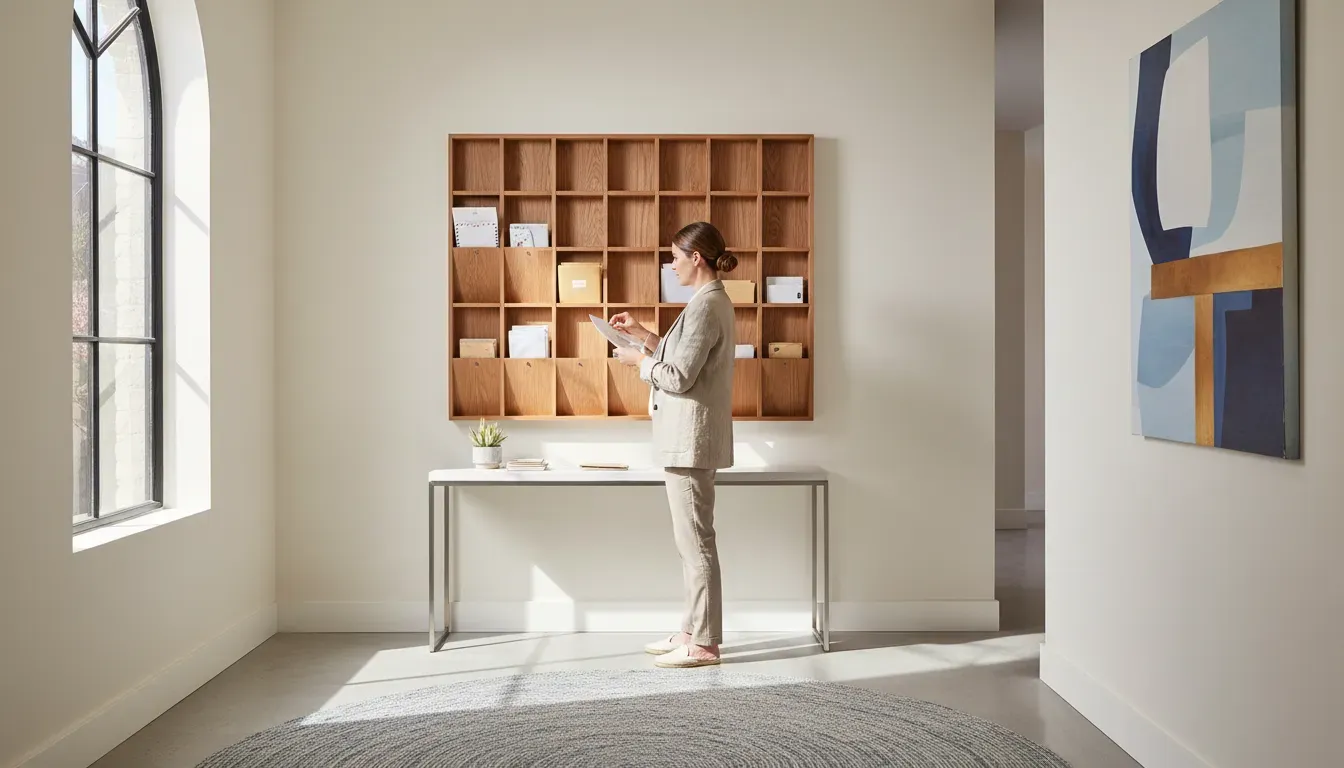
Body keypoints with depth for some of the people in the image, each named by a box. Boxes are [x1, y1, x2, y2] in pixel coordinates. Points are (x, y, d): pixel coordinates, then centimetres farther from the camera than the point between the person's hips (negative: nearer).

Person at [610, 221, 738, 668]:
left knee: (696, 542, -4)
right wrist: (641, 333, 19)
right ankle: (693, 631, 24)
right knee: (692, 541, 15)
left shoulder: (706, 305, -17)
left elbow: (678, 377, -20)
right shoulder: (712, 300, 15)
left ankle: (704, 643, 4)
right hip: (688, 437, 11)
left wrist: (638, 360, -5)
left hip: (691, 438, -11)